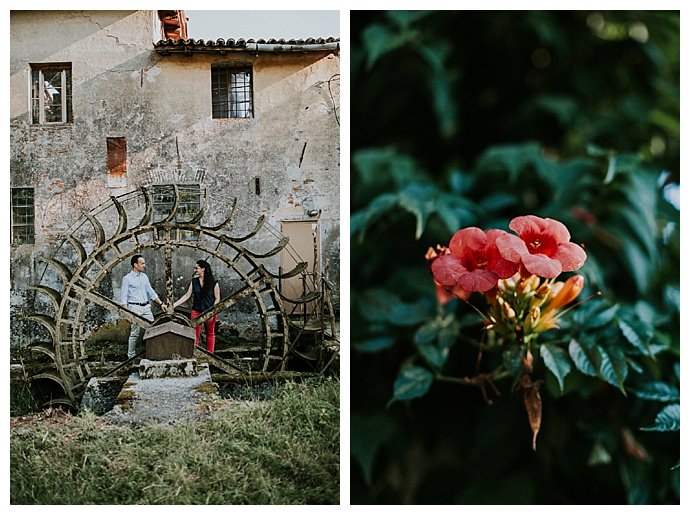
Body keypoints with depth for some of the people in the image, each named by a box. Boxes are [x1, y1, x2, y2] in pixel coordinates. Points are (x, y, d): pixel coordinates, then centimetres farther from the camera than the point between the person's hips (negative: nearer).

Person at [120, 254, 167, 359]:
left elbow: (151, 293, 19)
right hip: (134, 307, -6)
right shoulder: (127, 278, -6)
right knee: (135, 332, -2)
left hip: (146, 307, 6)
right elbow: (123, 297, -8)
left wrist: (161, 303, 13)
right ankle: (131, 356, 10)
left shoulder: (144, 277, 12)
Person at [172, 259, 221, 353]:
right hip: (196, 311, 3)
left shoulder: (213, 282, -8)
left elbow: (217, 299, -6)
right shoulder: (194, 281, 2)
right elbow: (187, 295, 4)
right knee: (195, 333, 1)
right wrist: (174, 305, -4)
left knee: (210, 333, 10)